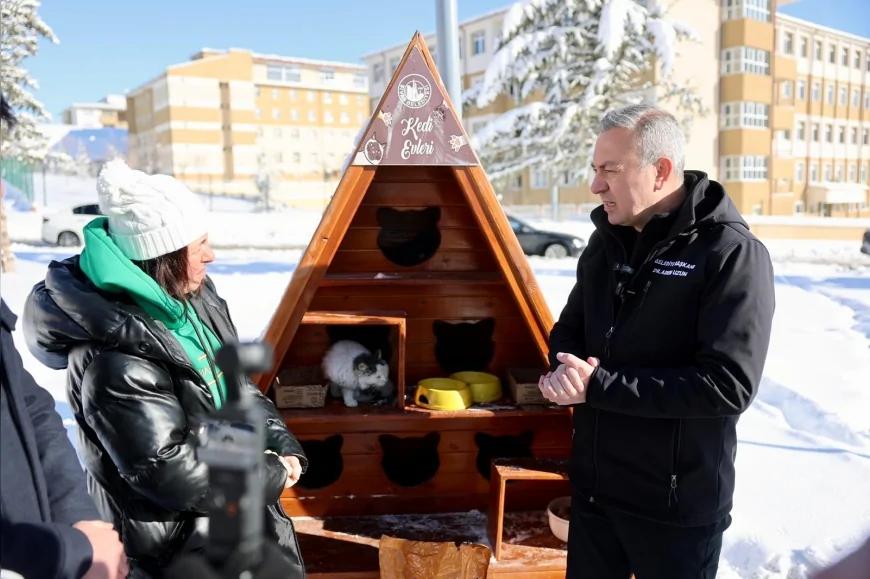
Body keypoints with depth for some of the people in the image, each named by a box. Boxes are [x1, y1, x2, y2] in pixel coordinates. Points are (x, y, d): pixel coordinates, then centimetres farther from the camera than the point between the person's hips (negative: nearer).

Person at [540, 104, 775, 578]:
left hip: (677, 505, -6)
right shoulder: (606, 241, 5)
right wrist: (564, 369, -10)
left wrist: (598, 385, -25)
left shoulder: (732, 254, -17)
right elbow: (569, 329, 14)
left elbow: (728, 385, -24)